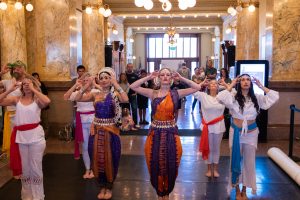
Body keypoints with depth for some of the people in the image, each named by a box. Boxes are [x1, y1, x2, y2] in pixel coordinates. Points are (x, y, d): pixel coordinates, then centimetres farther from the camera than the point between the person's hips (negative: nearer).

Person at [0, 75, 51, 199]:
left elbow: (47, 101, -26)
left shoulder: (37, 100, -4)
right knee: (23, 168, 16)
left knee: (35, 168, 6)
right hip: (20, 136, 3)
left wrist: (33, 89, -19)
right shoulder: (17, 99, 5)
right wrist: (10, 90, -9)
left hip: (35, 136, -3)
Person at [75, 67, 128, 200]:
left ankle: (109, 187, 26)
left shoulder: (115, 94, -3)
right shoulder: (95, 95, 3)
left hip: (111, 130, -2)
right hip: (96, 131, 3)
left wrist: (116, 85, -24)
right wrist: (87, 85, -16)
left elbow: (125, 99, -25)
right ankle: (102, 186, 30)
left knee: (110, 159, 8)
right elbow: (77, 99, -8)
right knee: (98, 158, 11)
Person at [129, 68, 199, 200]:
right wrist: (149, 77, -6)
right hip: (155, 133, 0)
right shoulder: (152, 93, -1)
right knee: (156, 165, 10)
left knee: (170, 165, 11)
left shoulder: (176, 93, -1)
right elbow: (132, 86, -6)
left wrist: (181, 78, -5)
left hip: (171, 133, 0)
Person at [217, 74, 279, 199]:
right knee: (236, 160, 10)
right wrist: (231, 85, -19)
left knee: (249, 162, 11)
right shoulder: (234, 96, -10)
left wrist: (261, 86, -6)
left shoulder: (256, 97, -2)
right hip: (236, 132, -2)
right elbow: (220, 98, -28)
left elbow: (275, 97, -7)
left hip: (251, 133, 2)